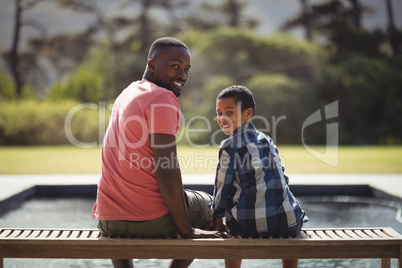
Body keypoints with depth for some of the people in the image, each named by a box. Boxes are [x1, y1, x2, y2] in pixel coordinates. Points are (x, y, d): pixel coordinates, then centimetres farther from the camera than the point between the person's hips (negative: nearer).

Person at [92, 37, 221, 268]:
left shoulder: (126, 94, 15)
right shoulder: (163, 98, -12)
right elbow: (167, 169, -19)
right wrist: (187, 230, -13)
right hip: (153, 220, -6)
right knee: (207, 204, 24)